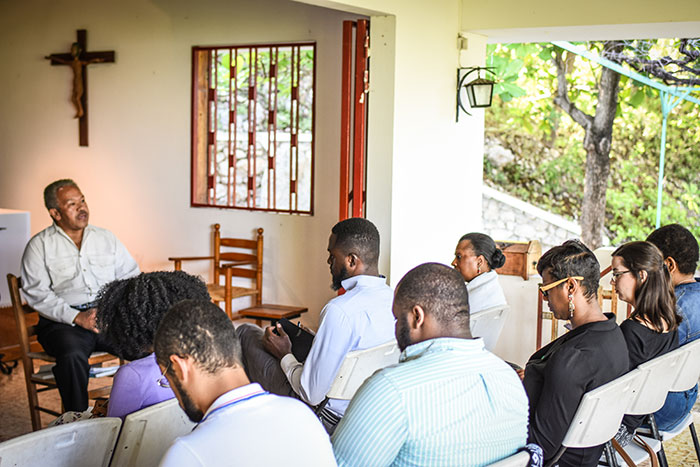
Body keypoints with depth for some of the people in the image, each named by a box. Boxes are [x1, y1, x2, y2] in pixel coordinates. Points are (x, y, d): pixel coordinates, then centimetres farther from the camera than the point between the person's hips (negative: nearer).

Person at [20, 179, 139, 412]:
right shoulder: (40, 245, 7)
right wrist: (77, 317, -16)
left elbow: (131, 276, 16)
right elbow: (37, 292, -4)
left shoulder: (106, 238, 19)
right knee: (72, 355, -36)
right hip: (63, 321, -3)